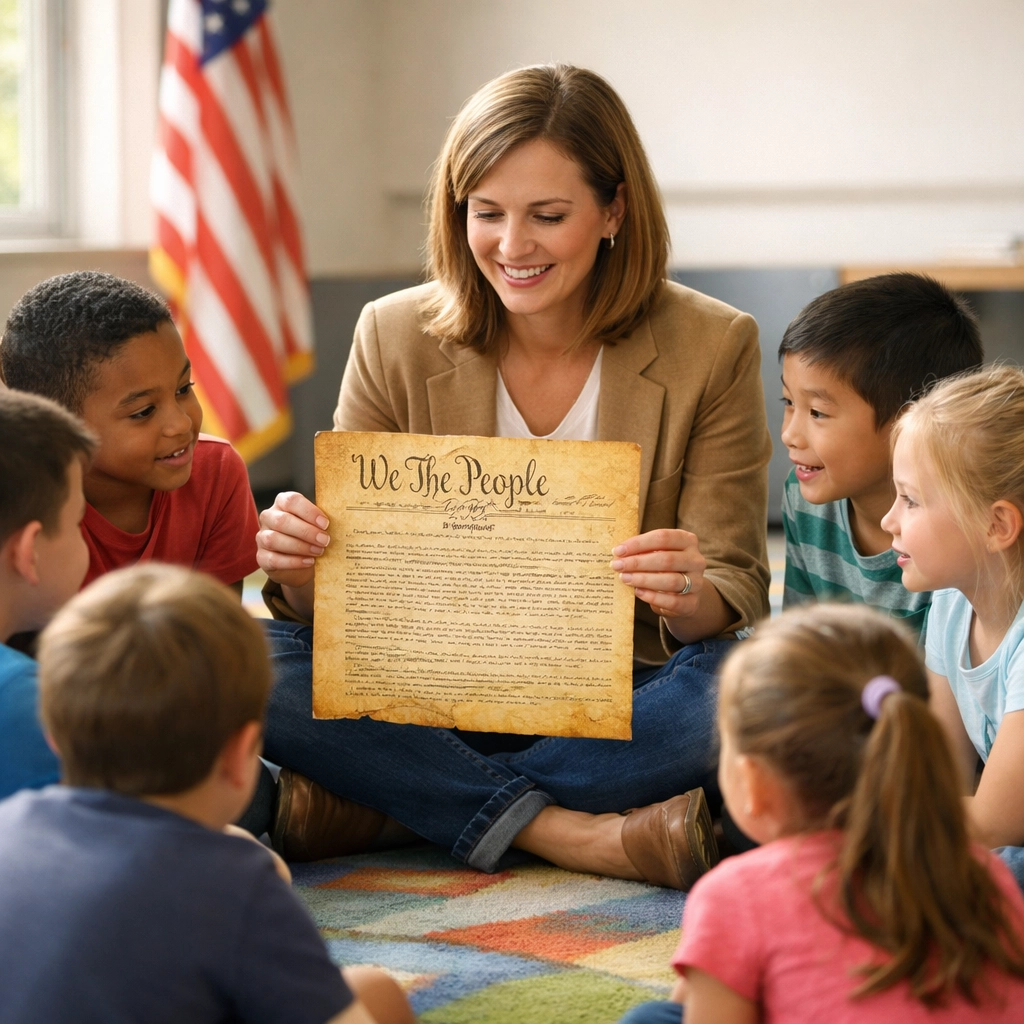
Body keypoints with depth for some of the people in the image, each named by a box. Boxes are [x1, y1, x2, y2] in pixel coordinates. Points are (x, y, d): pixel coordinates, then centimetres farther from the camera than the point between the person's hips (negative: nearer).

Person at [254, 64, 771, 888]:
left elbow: (736, 596, -6)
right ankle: (579, 836, -28)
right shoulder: (395, 340, -1)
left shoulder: (712, 348, -5)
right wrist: (301, 574, -25)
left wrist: (691, 597, -31)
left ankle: (374, 806, -23)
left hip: (622, 706, -1)